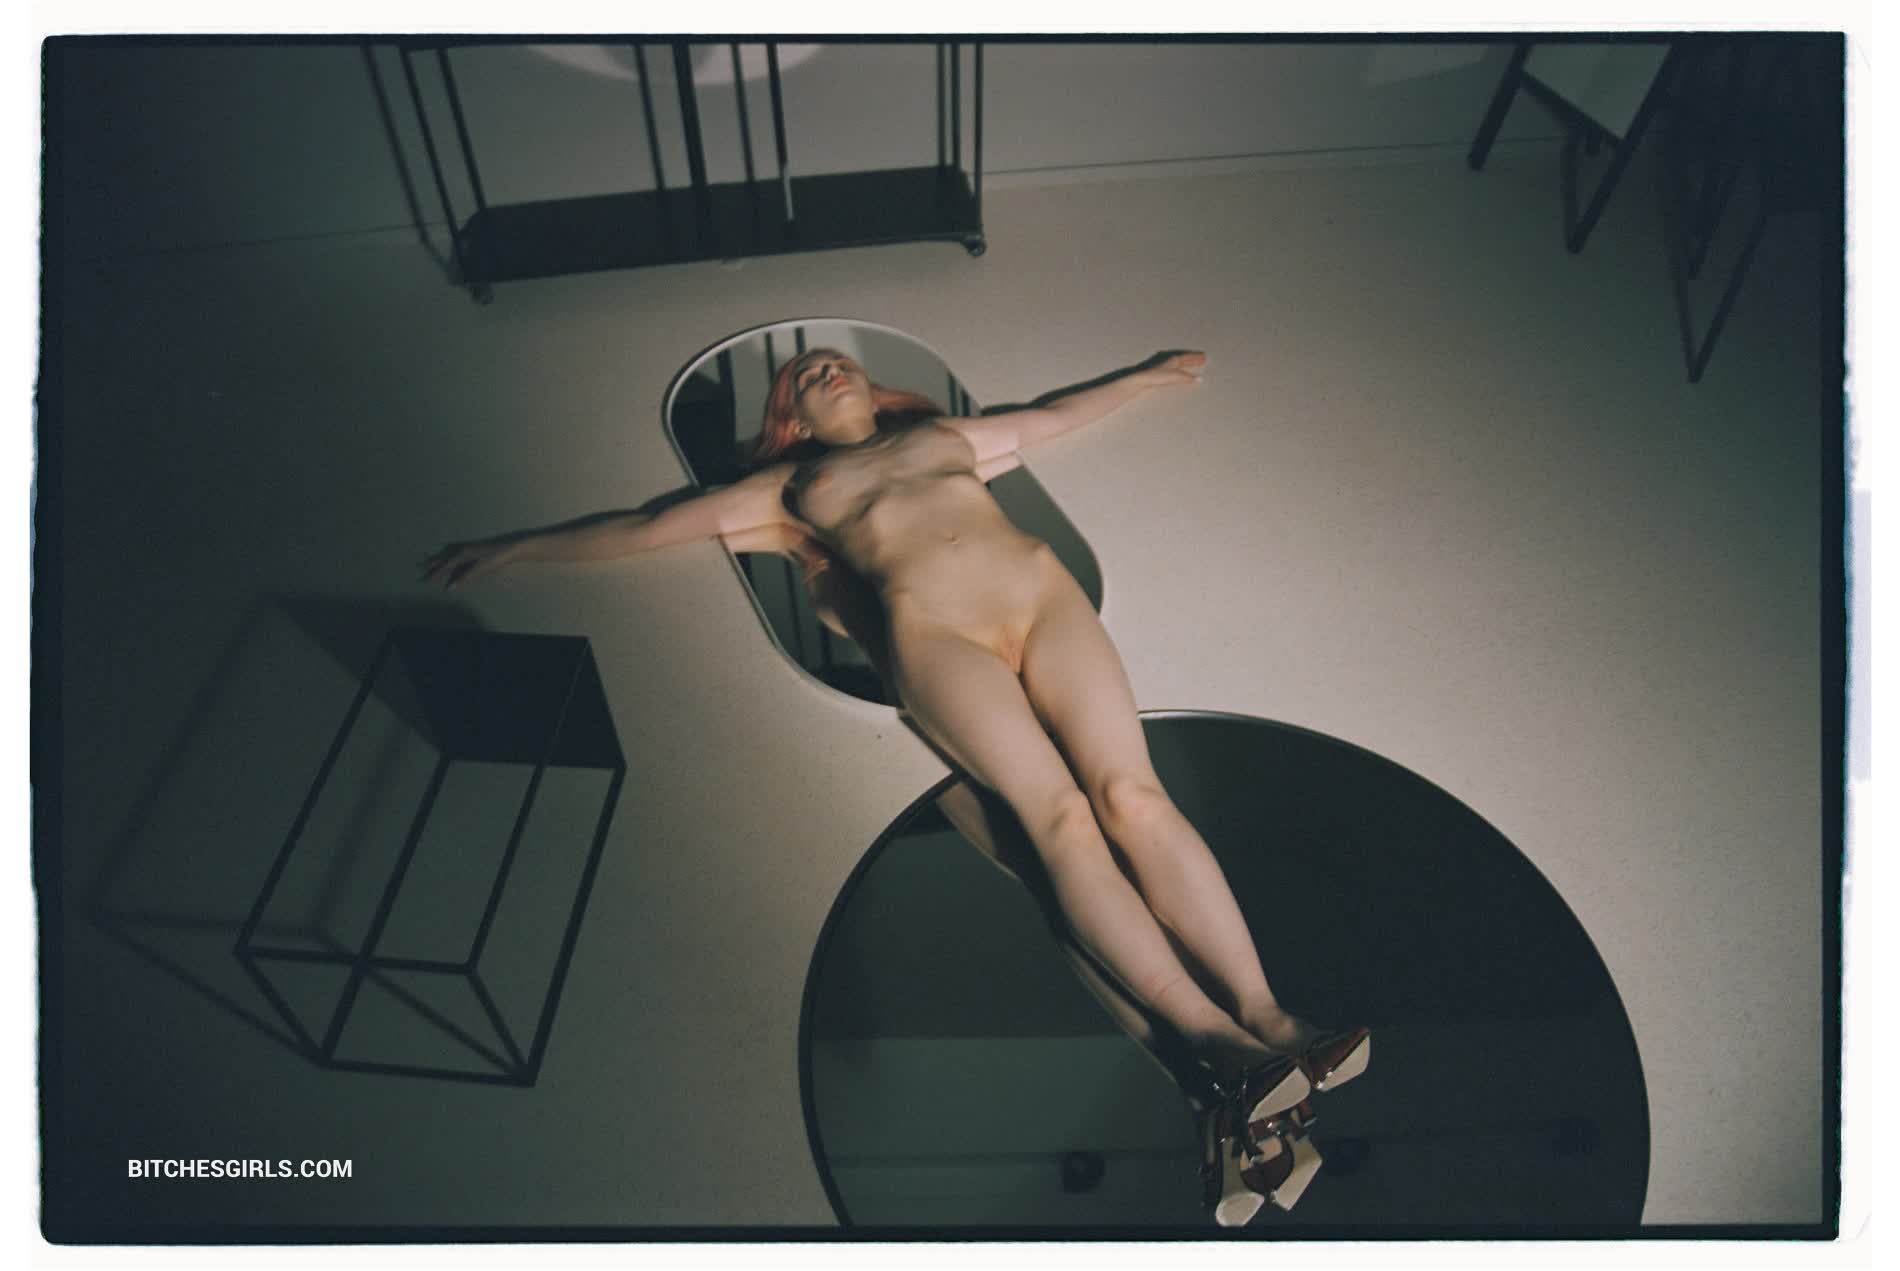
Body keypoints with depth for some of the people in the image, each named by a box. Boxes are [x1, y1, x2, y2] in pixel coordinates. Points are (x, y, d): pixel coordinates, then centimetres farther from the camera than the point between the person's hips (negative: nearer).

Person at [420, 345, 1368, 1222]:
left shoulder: (944, 432, 36)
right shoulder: (791, 485, 27)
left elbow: (1055, 414, 49)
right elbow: (642, 528, 27)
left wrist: (1146, 374, 56)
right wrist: (516, 547, 25)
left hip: (1042, 592, 3)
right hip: (932, 630, -3)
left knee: (1130, 793, -21)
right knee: (1058, 813, -26)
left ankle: (1265, 1013, -28)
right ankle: (1213, 1039, -34)